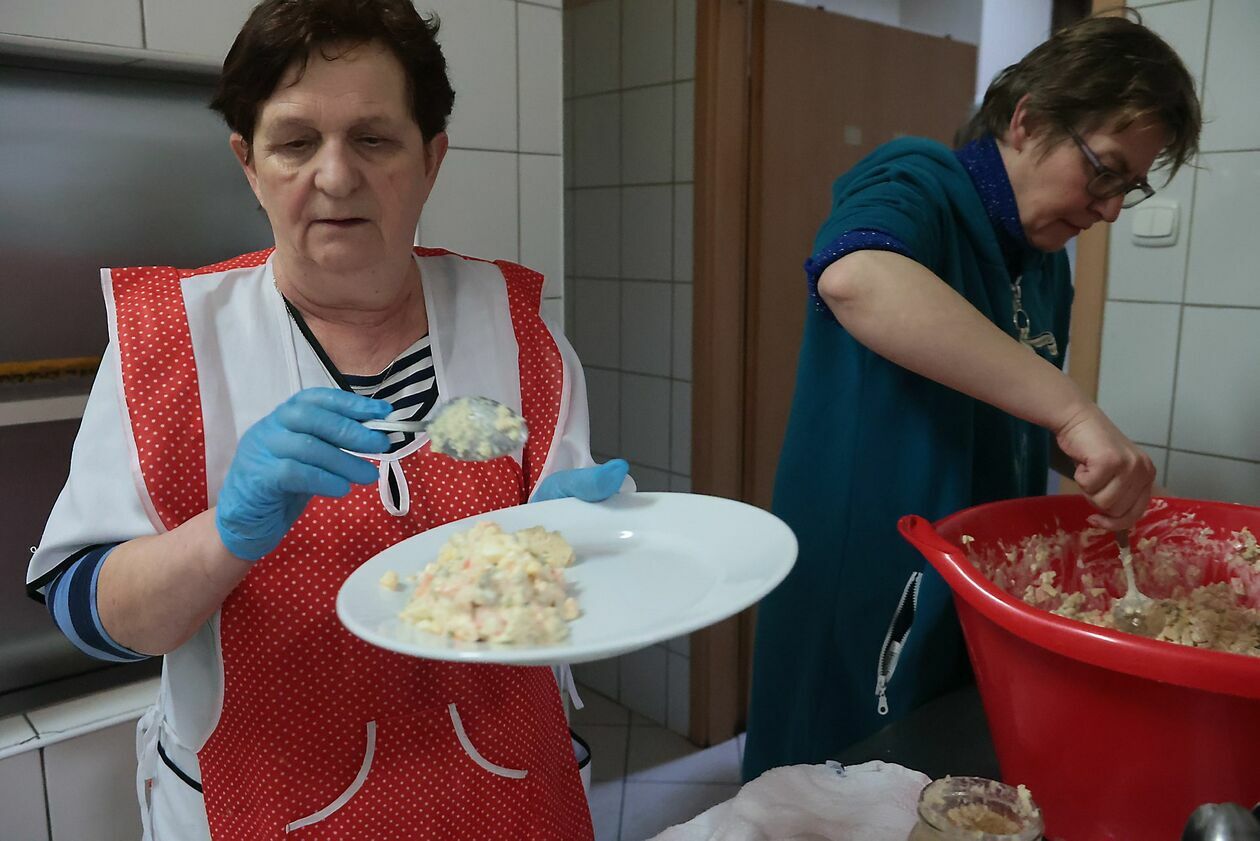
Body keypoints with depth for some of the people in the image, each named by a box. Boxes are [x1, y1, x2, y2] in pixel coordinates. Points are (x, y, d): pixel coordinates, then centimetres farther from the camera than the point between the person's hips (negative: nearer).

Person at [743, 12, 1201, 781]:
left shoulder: (1048, 264, 10)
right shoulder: (916, 183, -13)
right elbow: (855, 277, -38)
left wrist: (1107, 464, 1)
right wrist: (1073, 408, -39)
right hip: (864, 602, -7)